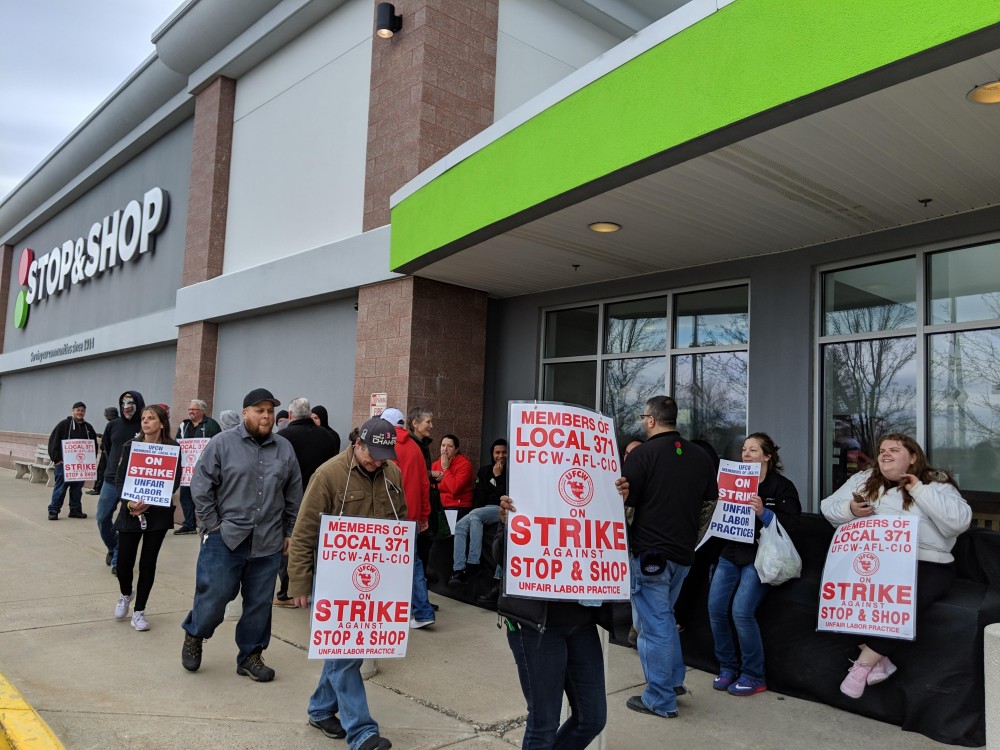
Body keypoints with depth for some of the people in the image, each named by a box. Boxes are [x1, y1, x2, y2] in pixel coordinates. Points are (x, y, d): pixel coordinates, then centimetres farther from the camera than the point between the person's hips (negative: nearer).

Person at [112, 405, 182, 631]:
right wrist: (129, 503, -16)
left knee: (148, 563, 4)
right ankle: (126, 594, 36)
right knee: (124, 562, 3)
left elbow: (174, 482, -7)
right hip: (130, 511, 1)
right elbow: (120, 479, 0)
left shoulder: (172, 449, -4)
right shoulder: (130, 446, 2)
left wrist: (149, 503, -17)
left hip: (158, 513, -1)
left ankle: (139, 611, 20)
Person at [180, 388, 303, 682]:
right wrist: (213, 524, -6)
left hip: (268, 543, 3)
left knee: (260, 603, 10)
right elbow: (201, 485, -4)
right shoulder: (222, 443, -3)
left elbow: (294, 495, 12)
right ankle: (194, 636, 32)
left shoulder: (285, 449, 7)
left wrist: (289, 532, 11)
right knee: (213, 595, 3)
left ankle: (250, 656, 26)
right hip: (225, 538, -3)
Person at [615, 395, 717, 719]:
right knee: (663, 617, 24)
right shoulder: (700, 455, 5)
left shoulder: (642, 453, -12)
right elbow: (711, 502, 13)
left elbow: (625, 502, -12)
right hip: (683, 552, 7)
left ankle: (661, 700, 12)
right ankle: (673, 680, 32)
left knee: (653, 625, 3)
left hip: (649, 552, -6)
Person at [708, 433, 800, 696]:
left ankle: (754, 676, -1)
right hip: (731, 552, 5)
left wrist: (764, 513, -24)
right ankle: (727, 667, 11)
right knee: (715, 608, -8)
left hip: (760, 556, -5)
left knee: (741, 611, -19)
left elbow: (791, 525, -10)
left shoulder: (782, 487, -1)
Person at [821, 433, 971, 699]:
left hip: (926, 564, -3)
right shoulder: (863, 480, 16)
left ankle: (864, 663, -15)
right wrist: (850, 510, -8)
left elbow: (959, 521, -12)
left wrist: (919, 490, -11)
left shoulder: (935, 484, 5)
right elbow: (829, 507, 15)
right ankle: (878, 658, -14)